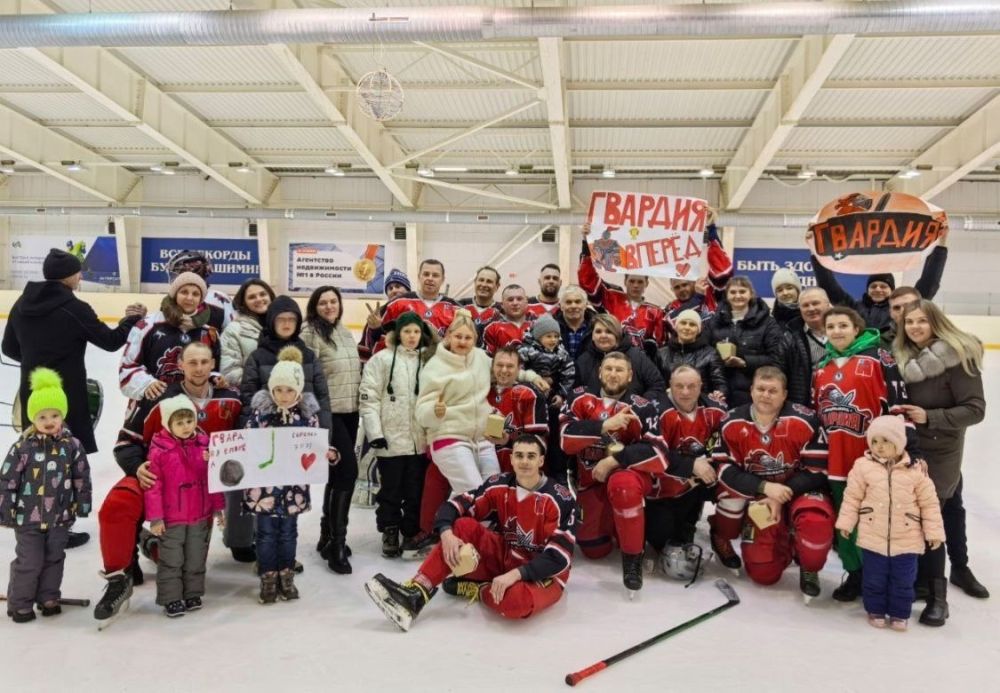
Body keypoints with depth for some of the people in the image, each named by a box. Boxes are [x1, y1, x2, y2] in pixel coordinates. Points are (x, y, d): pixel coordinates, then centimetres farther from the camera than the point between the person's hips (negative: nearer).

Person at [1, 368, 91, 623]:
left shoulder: (72, 446, -5)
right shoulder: (22, 447, -12)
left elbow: (82, 478, 3)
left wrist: (82, 505, 5)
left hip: (60, 516, 3)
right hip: (28, 517, -2)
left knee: (54, 559, 14)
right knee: (29, 562, 4)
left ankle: (48, 598, 31)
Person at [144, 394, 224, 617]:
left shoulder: (204, 444, -1)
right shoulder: (159, 450, -12)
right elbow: (153, 486, -11)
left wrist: (218, 508, 7)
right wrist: (155, 518, -11)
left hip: (200, 517, 4)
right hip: (171, 519, -3)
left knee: (196, 559, 15)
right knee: (171, 561, 7)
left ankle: (193, 594, 29)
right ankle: (171, 599, 19)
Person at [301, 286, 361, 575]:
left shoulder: (346, 332, 14)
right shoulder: (311, 333, -9)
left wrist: (361, 404, 19)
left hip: (350, 412, 8)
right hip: (328, 413, -7)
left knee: (338, 473, 12)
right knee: (348, 471, -15)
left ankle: (327, 535, 25)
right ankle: (337, 543, -6)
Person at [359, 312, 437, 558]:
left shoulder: (427, 360, 11)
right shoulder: (382, 359, -2)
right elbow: (369, 398, -6)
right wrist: (374, 432, -12)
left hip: (419, 439, 3)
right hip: (391, 438, -3)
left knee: (416, 491, 8)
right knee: (391, 490, 5)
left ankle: (412, 534, 21)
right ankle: (390, 534, 19)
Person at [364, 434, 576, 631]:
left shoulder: (560, 499, -20)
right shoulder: (499, 485, -6)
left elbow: (560, 556, -25)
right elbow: (455, 505, -8)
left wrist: (516, 574, -35)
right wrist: (447, 533, -30)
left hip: (542, 573, -4)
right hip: (505, 556, 5)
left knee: (516, 600, -40)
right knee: (464, 526, -18)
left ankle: (472, 588, -7)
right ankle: (414, 594, -26)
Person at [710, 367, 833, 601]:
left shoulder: (805, 421, -19)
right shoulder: (733, 423, -11)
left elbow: (817, 472, -15)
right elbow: (725, 470, -13)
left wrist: (784, 494, -25)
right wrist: (765, 487, -26)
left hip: (799, 491, -1)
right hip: (758, 496, 1)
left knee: (816, 521, -36)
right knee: (763, 575, -7)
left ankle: (809, 570, -5)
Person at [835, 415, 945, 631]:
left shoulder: (916, 470, -4)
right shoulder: (863, 466, -5)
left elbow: (929, 503, 2)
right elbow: (852, 497, 1)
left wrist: (934, 531, 1)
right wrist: (845, 522, 0)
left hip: (906, 540, 0)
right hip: (873, 538, 0)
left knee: (903, 581, 10)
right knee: (874, 579, 9)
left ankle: (900, 614, 29)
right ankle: (875, 610, 29)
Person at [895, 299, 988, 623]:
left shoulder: (958, 357, -17)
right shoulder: (902, 357, -2)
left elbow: (975, 409, -17)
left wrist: (929, 417, -24)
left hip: (941, 450, -5)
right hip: (912, 447, 5)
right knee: (949, 507, 21)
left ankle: (936, 594, 4)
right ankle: (958, 568, 40)